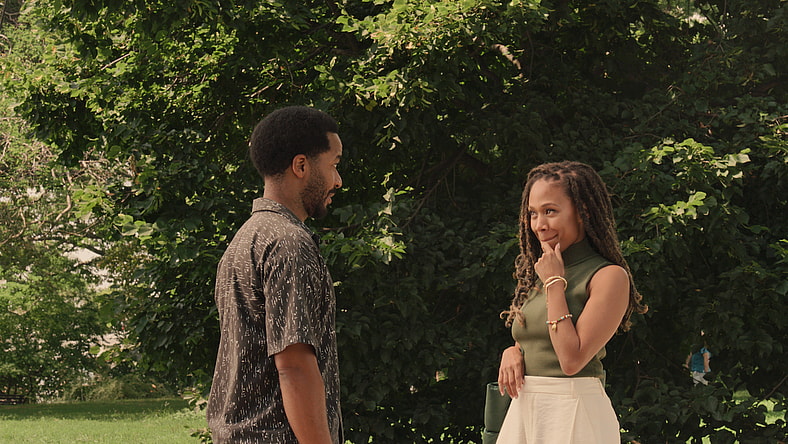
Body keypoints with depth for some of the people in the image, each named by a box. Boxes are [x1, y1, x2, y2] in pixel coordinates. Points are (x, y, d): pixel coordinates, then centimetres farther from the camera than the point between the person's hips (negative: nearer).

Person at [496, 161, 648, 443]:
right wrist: (511, 352, -4)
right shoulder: (537, 274, 10)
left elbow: (572, 360, -19)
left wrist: (555, 283, -14)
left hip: (573, 411, -6)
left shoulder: (610, 276, -11)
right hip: (523, 410, 6)